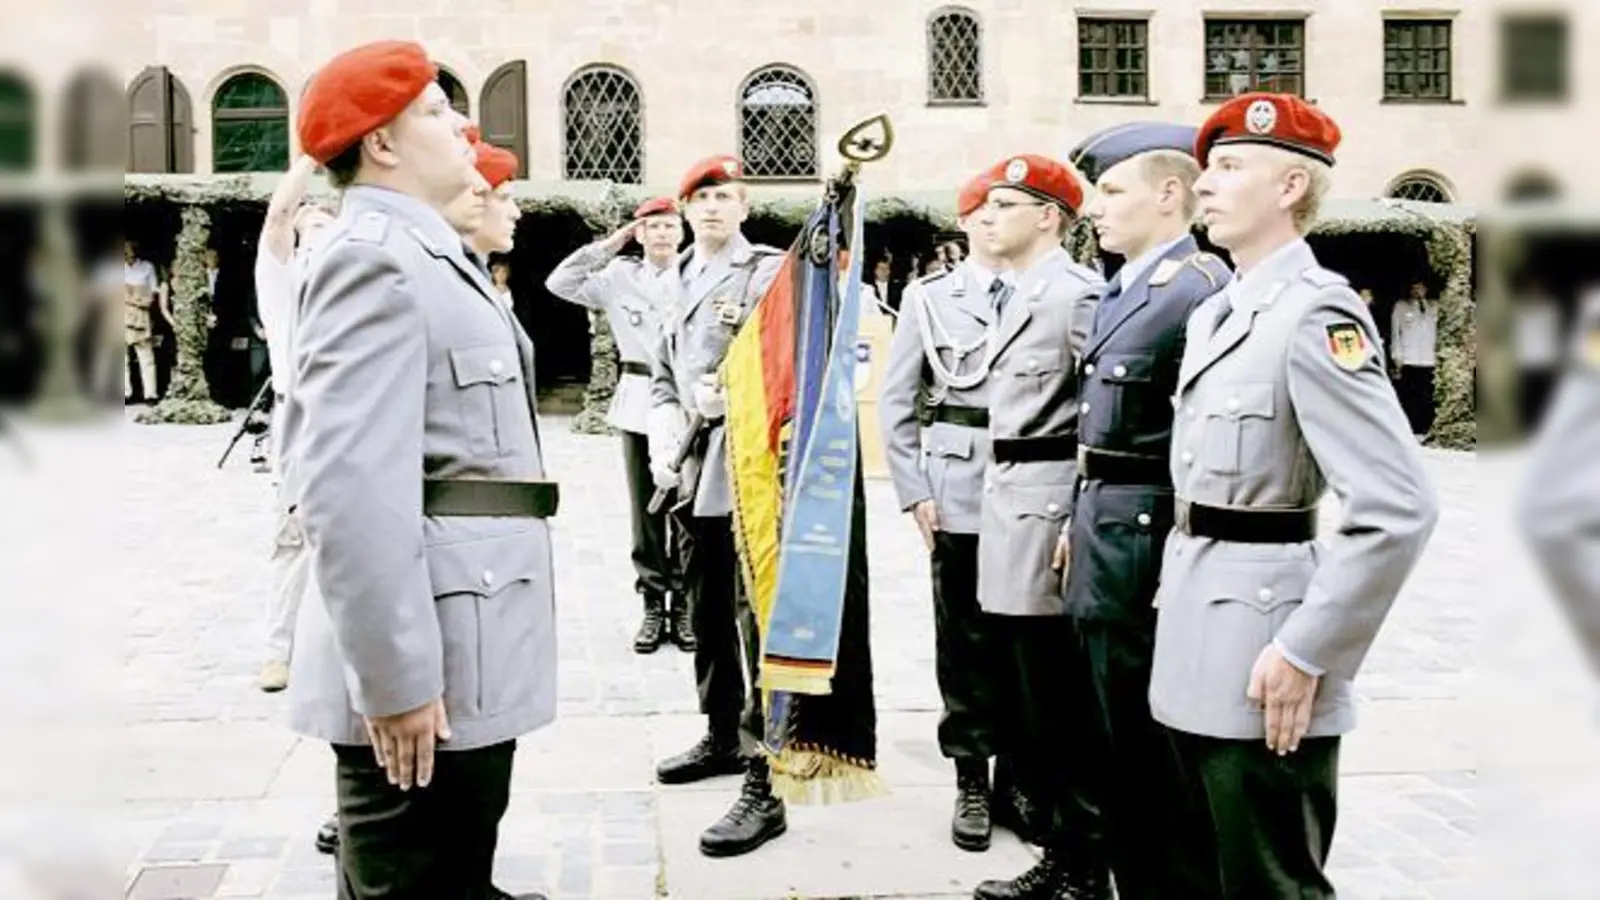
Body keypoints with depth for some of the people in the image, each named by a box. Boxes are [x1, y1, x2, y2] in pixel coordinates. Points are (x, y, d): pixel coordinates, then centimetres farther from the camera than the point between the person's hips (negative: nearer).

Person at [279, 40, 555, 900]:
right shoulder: (376, 256, -14)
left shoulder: (426, 256, 18)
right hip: (428, 671, -10)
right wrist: (395, 676, -24)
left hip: (464, 658, 10)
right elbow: (351, 485, -23)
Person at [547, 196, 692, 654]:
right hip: (639, 403, 2)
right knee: (646, 510, 7)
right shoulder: (620, 277, 6)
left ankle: (683, 604, 12)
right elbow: (560, 283, 1)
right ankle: (653, 605, 15)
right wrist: (607, 246, -2)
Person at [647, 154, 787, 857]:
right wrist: (663, 442, 6)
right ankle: (722, 736, 33)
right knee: (707, 612, 17)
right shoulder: (676, 279, 17)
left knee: (757, 617, -9)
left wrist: (736, 392, -22)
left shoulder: (770, 270, -3)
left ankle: (764, 785, -9)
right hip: (694, 463, 7)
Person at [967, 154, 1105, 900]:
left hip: (1047, 507, -10)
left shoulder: (1074, 293, -13)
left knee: (1059, 711, -1)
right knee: (1028, 707, 15)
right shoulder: (1013, 297, 16)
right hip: (1006, 504, 10)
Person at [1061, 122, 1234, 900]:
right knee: (1113, 739, 18)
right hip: (1104, 530, 10)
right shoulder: (1121, 289, 14)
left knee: (1159, 746, 2)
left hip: (1150, 536, -10)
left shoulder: (1201, 287, -16)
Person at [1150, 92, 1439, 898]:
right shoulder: (1216, 315, 12)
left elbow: (1399, 508, -23)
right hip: (1200, 635, 9)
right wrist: (1173, 593, 14)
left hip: (1260, 664, -9)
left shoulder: (1315, 315, -16)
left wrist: (1305, 654, -20)